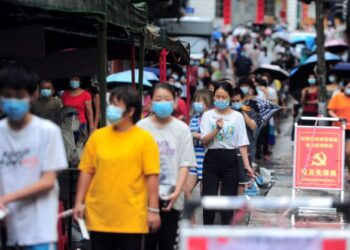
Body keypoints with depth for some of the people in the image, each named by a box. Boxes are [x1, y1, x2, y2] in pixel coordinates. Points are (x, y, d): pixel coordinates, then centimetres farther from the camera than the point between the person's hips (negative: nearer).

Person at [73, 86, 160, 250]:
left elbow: (152, 176, -6)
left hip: (131, 217, -3)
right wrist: (79, 202, 2)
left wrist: (153, 209, -8)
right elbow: (86, 171, 6)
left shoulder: (144, 139, -4)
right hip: (99, 215, 3)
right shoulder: (97, 136, 4)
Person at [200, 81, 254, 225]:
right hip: (212, 158, 0)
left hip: (230, 159, 1)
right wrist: (217, 129, -22)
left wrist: (247, 165, -3)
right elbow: (204, 141, -6)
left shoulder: (237, 116, 4)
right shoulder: (207, 115, 3)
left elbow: (242, 143, 3)